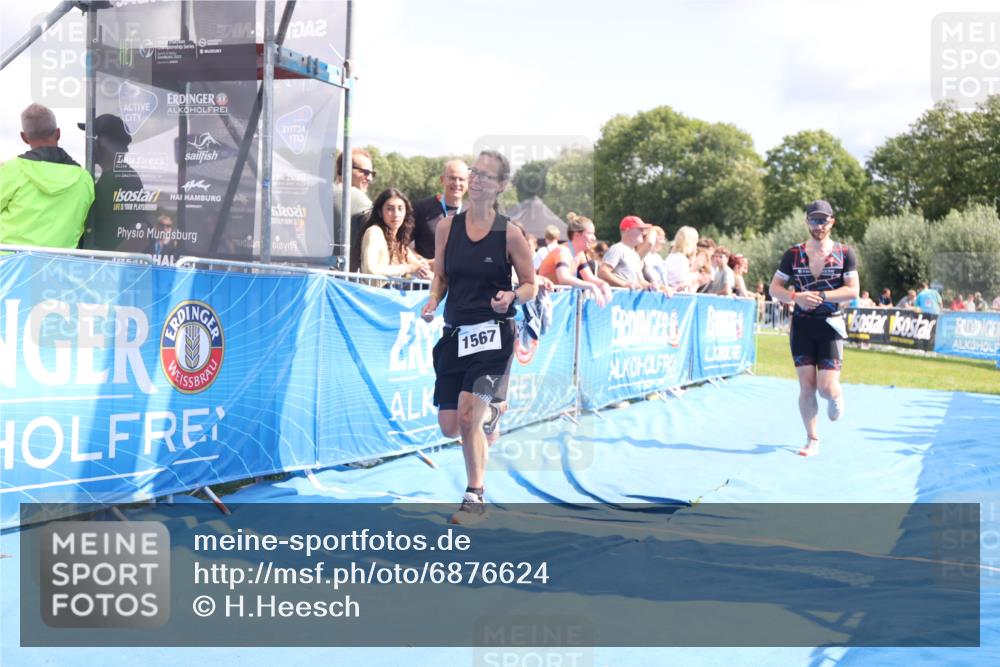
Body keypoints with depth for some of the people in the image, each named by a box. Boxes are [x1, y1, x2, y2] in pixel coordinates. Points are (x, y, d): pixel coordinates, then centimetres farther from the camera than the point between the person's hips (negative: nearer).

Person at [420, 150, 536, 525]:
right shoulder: (447, 227, 3)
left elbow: (530, 286, 1)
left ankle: (475, 498, 1)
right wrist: (433, 301, -7)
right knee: (449, 427, 7)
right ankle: (492, 409, 43)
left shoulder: (509, 234, -5)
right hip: (455, 334, 4)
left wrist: (511, 297, -20)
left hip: (493, 335, -4)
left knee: (468, 416, -17)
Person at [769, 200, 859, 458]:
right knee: (806, 386, -1)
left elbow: (853, 291, -6)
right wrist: (796, 297, -15)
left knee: (827, 387, -9)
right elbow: (774, 288, 4)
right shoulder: (793, 254, 3)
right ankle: (812, 439, 13)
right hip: (801, 325, 1)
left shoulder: (844, 253, -1)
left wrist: (821, 296, -18)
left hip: (830, 325, -1)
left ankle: (836, 396, 29)